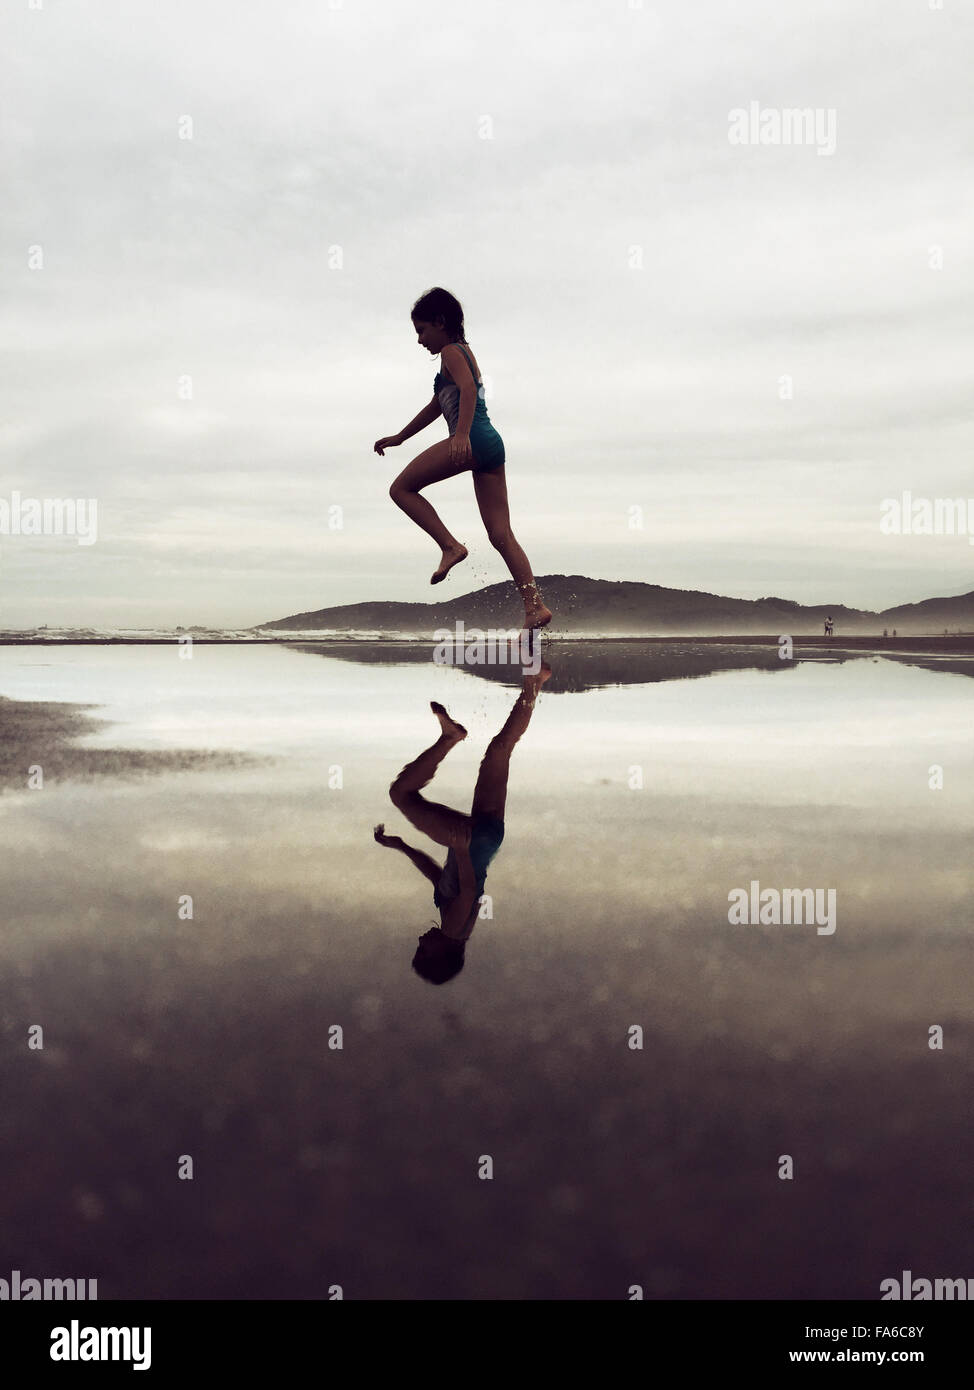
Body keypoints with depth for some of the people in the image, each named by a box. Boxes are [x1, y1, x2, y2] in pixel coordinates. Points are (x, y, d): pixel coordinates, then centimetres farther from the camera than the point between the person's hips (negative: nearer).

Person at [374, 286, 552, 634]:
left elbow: (468, 388, -19)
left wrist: (462, 433, -33)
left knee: (402, 488, 3)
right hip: (492, 446, 9)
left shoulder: (451, 352, 2)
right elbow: (436, 406, 39)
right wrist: (399, 437, 44)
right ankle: (535, 607, -6)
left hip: (473, 440, -9)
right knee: (501, 535, 2)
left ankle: (451, 546, -10)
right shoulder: (464, 351, 31)